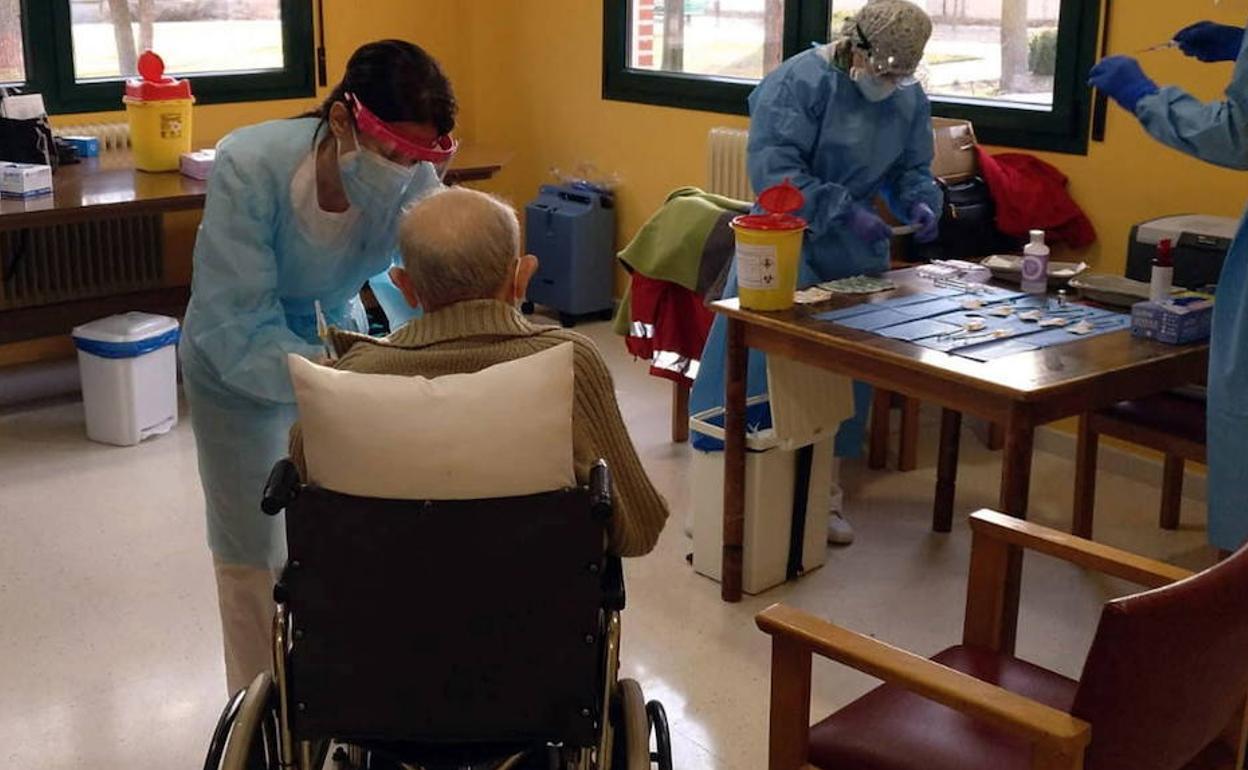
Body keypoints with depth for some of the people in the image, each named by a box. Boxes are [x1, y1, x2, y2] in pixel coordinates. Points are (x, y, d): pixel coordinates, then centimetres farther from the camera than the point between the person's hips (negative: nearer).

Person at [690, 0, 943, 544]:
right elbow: (774, 170, -24)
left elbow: (913, 170, 11)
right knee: (758, 367, -6)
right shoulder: (801, 81, -17)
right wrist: (845, 212, -30)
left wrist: (920, 203, -12)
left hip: (858, 254, 6)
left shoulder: (910, 98, 2)